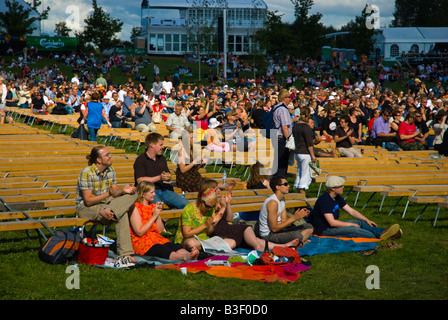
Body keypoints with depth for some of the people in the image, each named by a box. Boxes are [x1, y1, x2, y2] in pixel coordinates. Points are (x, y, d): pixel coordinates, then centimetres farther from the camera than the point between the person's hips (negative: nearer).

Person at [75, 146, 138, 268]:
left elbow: (114, 194, 1)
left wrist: (122, 190, -23)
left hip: (105, 203, 8)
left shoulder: (110, 170, 4)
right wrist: (108, 193, -15)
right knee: (122, 215, -32)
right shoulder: (87, 172, -18)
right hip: (86, 208, -8)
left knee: (132, 195, -20)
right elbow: (88, 200, -20)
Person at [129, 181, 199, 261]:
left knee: (174, 246, -28)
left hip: (156, 238, 7)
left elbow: (160, 230, 14)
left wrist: (158, 215, 1)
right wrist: (154, 216, -10)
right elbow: (140, 232, -14)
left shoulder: (153, 206, 17)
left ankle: (189, 255, -60)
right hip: (141, 242, -6)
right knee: (162, 249, -37)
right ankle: (185, 257, -66)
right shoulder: (135, 208, -3)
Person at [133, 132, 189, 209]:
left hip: (162, 190, 7)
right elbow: (140, 181, -14)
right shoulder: (140, 160, -4)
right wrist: (159, 178, -16)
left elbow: (168, 176, 23)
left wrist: (168, 177, -3)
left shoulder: (162, 158, 18)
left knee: (185, 204, -11)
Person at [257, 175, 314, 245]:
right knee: (298, 236, -31)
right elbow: (274, 228, -25)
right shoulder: (273, 202, -22)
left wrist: (297, 215, -11)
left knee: (309, 227, 9)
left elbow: (284, 221, 5)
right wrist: (294, 218, -25)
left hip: (278, 230, 10)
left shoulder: (282, 199, 10)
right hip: (269, 235, -10)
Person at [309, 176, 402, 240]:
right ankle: (379, 237, -28)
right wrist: (351, 224, -17)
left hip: (333, 225, 10)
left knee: (360, 223, -4)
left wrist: (367, 220, 1)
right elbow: (332, 222, -27)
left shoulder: (337, 197, 6)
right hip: (324, 229, -10)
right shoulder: (324, 200, -24)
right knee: (353, 230, -25)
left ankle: (383, 232, -19)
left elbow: (351, 210, 12)